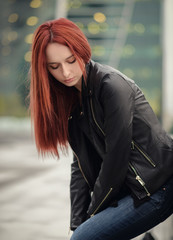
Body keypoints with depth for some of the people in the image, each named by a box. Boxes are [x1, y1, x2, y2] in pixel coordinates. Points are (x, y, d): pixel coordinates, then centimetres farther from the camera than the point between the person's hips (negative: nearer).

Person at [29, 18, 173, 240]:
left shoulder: (112, 85, -17)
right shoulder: (71, 98, 7)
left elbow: (116, 159, -17)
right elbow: (82, 164, 6)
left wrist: (93, 212, -7)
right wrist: (77, 221, -1)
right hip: (129, 187, 8)